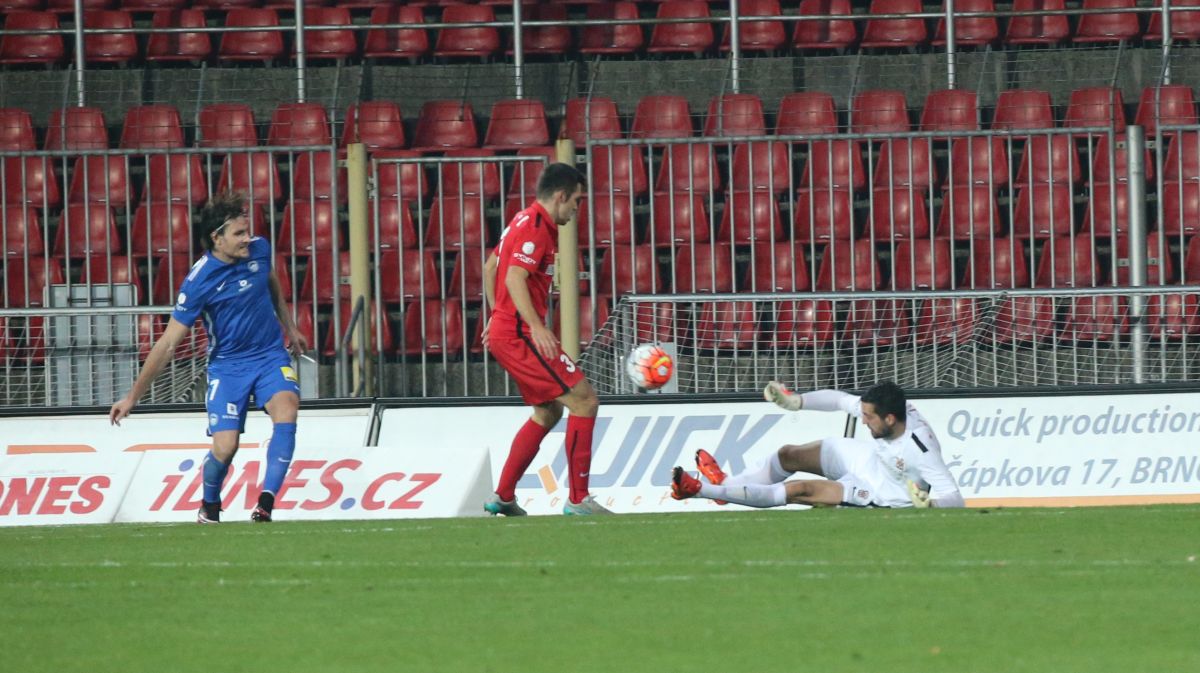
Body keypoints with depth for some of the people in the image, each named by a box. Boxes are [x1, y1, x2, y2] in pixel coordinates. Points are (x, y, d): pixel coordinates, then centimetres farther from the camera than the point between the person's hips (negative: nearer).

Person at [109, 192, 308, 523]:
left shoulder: (259, 249, -5)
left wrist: (289, 327, 29)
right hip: (228, 365, -3)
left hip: (271, 356, 3)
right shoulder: (198, 281, -19)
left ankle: (266, 502, -29)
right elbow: (168, 343, -14)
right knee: (224, 448, -15)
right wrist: (132, 397, -13)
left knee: (286, 408, -27)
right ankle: (209, 508, 18)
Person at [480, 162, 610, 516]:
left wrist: (497, 315, 33)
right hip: (520, 336, -11)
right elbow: (515, 279, -25)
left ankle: (502, 497, 20)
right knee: (584, 401, -11)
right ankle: (578, 500, -12)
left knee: (548, 412, 20)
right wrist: (536, 327, -33)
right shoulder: (536, 228, -14)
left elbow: (490, 268, 27)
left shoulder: (524, 222, 17)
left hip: (505, 332, 11)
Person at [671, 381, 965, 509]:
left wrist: (929, 504, -58)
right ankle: (725, 483, 32)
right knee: (789, 454, 9)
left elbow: (954, 499, -38)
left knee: (799, 490, -13)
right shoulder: (885, 407, -20)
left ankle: (699, 490, -7)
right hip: (868, 457, 7)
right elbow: (841, 400, -5)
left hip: (881, 495, -7)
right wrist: (797, 401, -10)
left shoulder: (921, 452, -39)